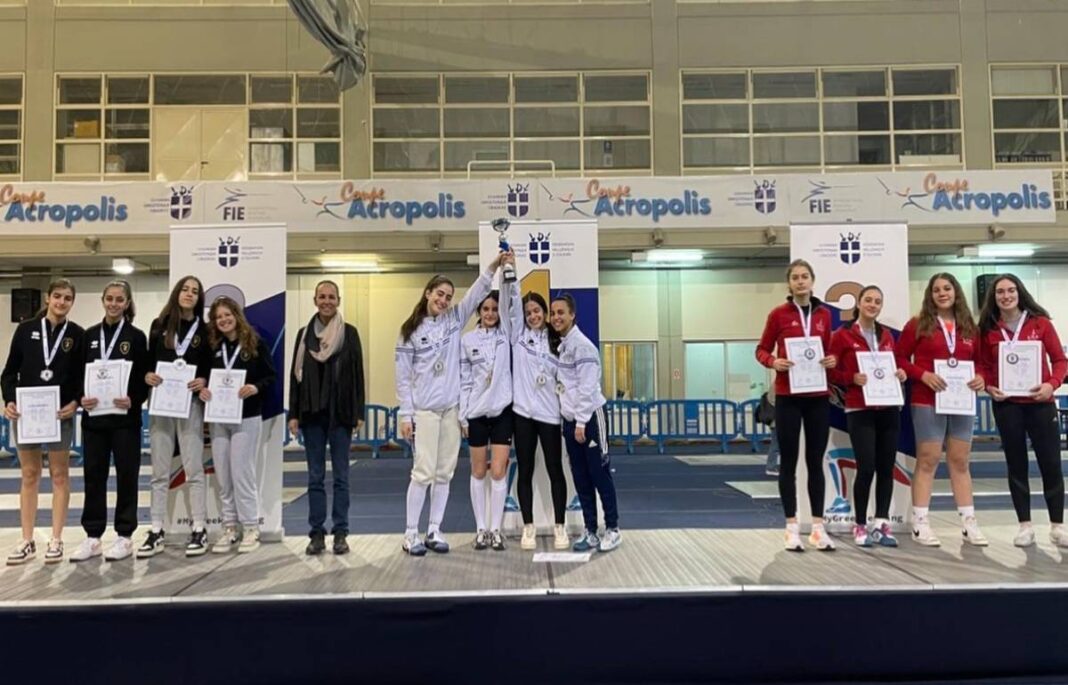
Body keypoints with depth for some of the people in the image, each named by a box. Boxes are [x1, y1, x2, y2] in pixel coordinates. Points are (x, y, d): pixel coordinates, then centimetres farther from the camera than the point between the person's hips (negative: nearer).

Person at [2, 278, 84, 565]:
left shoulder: (77, 334, 1)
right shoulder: (26, 329, 4)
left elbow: (82, 376, 2)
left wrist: (75, 402, -14)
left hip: (60, 413, -1)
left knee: (59, 474, 4)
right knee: (29, 475, 7)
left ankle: (56, 540, 12)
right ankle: (27, 541, 15)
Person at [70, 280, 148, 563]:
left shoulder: (136, 336, 1)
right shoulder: (90, 335, 10)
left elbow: (144, 377, -2)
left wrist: (133, 401, -19)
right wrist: (81, 398, -9)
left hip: (125, 417, -3)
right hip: (94, 416, 3)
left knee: (126, 475, 2)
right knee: (94, 475, 6)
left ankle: (124, 536, 11)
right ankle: (92, 537, 16)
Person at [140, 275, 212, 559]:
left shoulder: (203, 330, 5)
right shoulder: (159, 326, 9)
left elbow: (211, 367, 6)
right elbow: (147, 361, 12)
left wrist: (204, 381, -14)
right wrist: (147, 375, -9)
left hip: (190, 404, -2)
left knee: (193, 468, 0)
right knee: (160, 471, 6)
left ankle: (199, 530, 6)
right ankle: (156, 531, 13)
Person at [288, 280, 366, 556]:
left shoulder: (350, 333, 1)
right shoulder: (304, 334, 7)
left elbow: (357, 374, 1)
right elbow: (296, 374, 7)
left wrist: (359, 413, -4)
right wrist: (294, 414, 2)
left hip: (341, 413, -2)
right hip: (312, 414, 2)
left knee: (340, 476, 4)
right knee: (315, 477, 6)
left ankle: (340, 533, 11)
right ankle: (316, 534, 13)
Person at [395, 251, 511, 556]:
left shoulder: (454, 320, 7)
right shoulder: (410, 331, 0)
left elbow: (476, 294, -6)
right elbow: (403, 376, -1)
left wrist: (493, 267, -21)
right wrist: (405, 414, -6)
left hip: (452, 407, 3)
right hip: (424, 410, -3)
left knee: (444, 473, 7)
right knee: (424, 472, -5)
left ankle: (434, 530, 17)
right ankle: (411, 533, 6)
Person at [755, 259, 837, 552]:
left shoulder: (824, 314, 7)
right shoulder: (778, 314, -2)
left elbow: (829, 349, 16)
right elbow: (761, 350, 4)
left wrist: (832, 360, -5)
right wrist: (773, 362, -16)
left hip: (818, 397, 3)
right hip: (788, 397, -3)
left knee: (816, 461, 7)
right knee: (788, 461, 3)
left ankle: (818, 526, 14)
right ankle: (792, 527, 9)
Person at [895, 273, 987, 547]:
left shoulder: (970, 328, 10)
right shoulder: (918, 325, -2)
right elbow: (899, 357, -3)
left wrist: (981, 377, -4)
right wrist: (923, 374, -17)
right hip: (927, 402, -4)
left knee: (960, 461, 10)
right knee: (927, 460, -2)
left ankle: (968, 522, 16)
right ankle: (920, 523, 3)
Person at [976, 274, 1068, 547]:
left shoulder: (1040, 322, 0)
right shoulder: (988, 329, 2)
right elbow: (983, 366, 7)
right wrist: (989, 387, -11)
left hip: (1040, 402, -1)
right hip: (1006, 405, 1)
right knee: (1016, 464, 7)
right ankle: (1025, 525, 15)